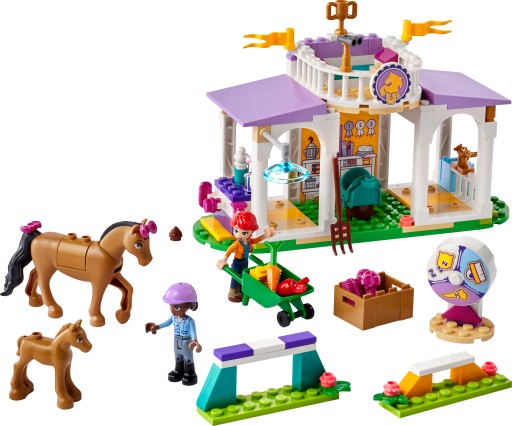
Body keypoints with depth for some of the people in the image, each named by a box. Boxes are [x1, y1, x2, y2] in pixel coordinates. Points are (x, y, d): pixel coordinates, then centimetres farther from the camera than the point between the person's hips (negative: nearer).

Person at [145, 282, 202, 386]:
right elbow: (167, 323, 7)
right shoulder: (173, 317, -11)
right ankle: (179, 371, 41)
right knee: (178, 358, 23)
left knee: (188, 359, 12)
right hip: (177, 342, 6)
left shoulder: (189, 321, -29)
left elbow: (193, 332, -32)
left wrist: (195, 341, -48)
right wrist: (156, 327, 12)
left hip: (186, 343, -6)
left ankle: (189, 374, 27)